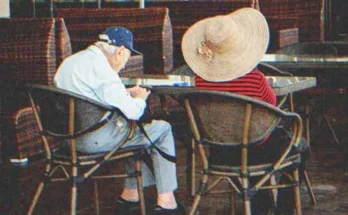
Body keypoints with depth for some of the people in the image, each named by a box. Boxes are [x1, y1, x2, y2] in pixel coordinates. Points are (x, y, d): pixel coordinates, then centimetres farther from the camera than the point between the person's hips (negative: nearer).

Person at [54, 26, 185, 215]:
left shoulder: (70, 61, 14)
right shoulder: (100, 67, -16)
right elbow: (129, 111, -20)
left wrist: (125, 94, 17)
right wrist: (139, 98, 2)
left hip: (70, 135, 10)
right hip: (95, 139, -10)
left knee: (139, 130, 26)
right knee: (162, 129, 3)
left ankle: (130, 195, 25)